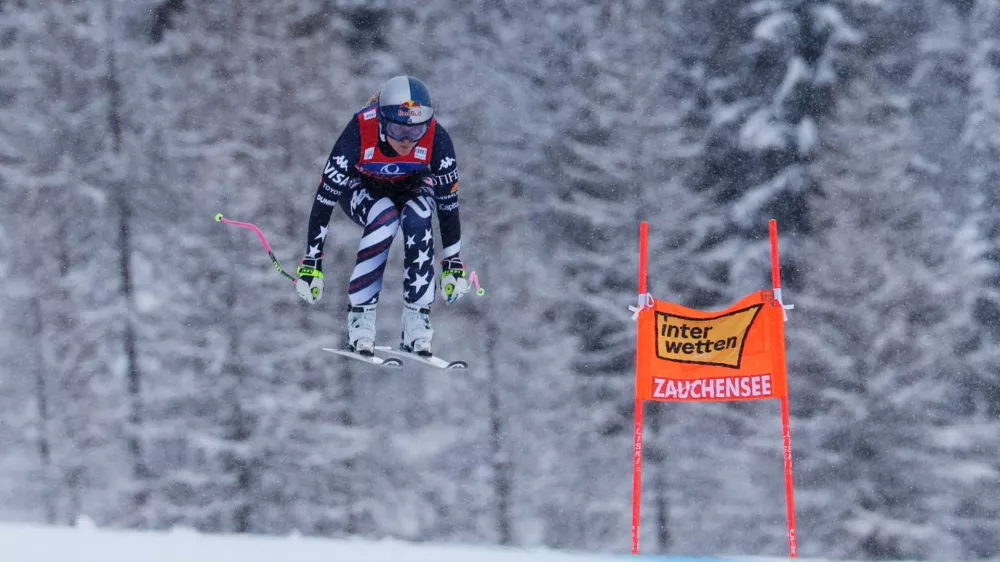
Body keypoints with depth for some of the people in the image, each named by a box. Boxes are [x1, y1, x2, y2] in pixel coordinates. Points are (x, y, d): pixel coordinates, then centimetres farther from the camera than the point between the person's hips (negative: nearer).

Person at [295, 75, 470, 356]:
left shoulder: (436, 139, -32)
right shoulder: (359, 132, -37)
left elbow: (448, 204, -18)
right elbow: (324, 199, -29)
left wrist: (453, 264, -13)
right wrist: (311, 264, -27)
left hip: (412, 186, 2)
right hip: (362, 187, -1)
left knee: (417, 218, -32)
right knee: (385, 217, -34)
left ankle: (416, 317, -22)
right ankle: (360, 315, -25)